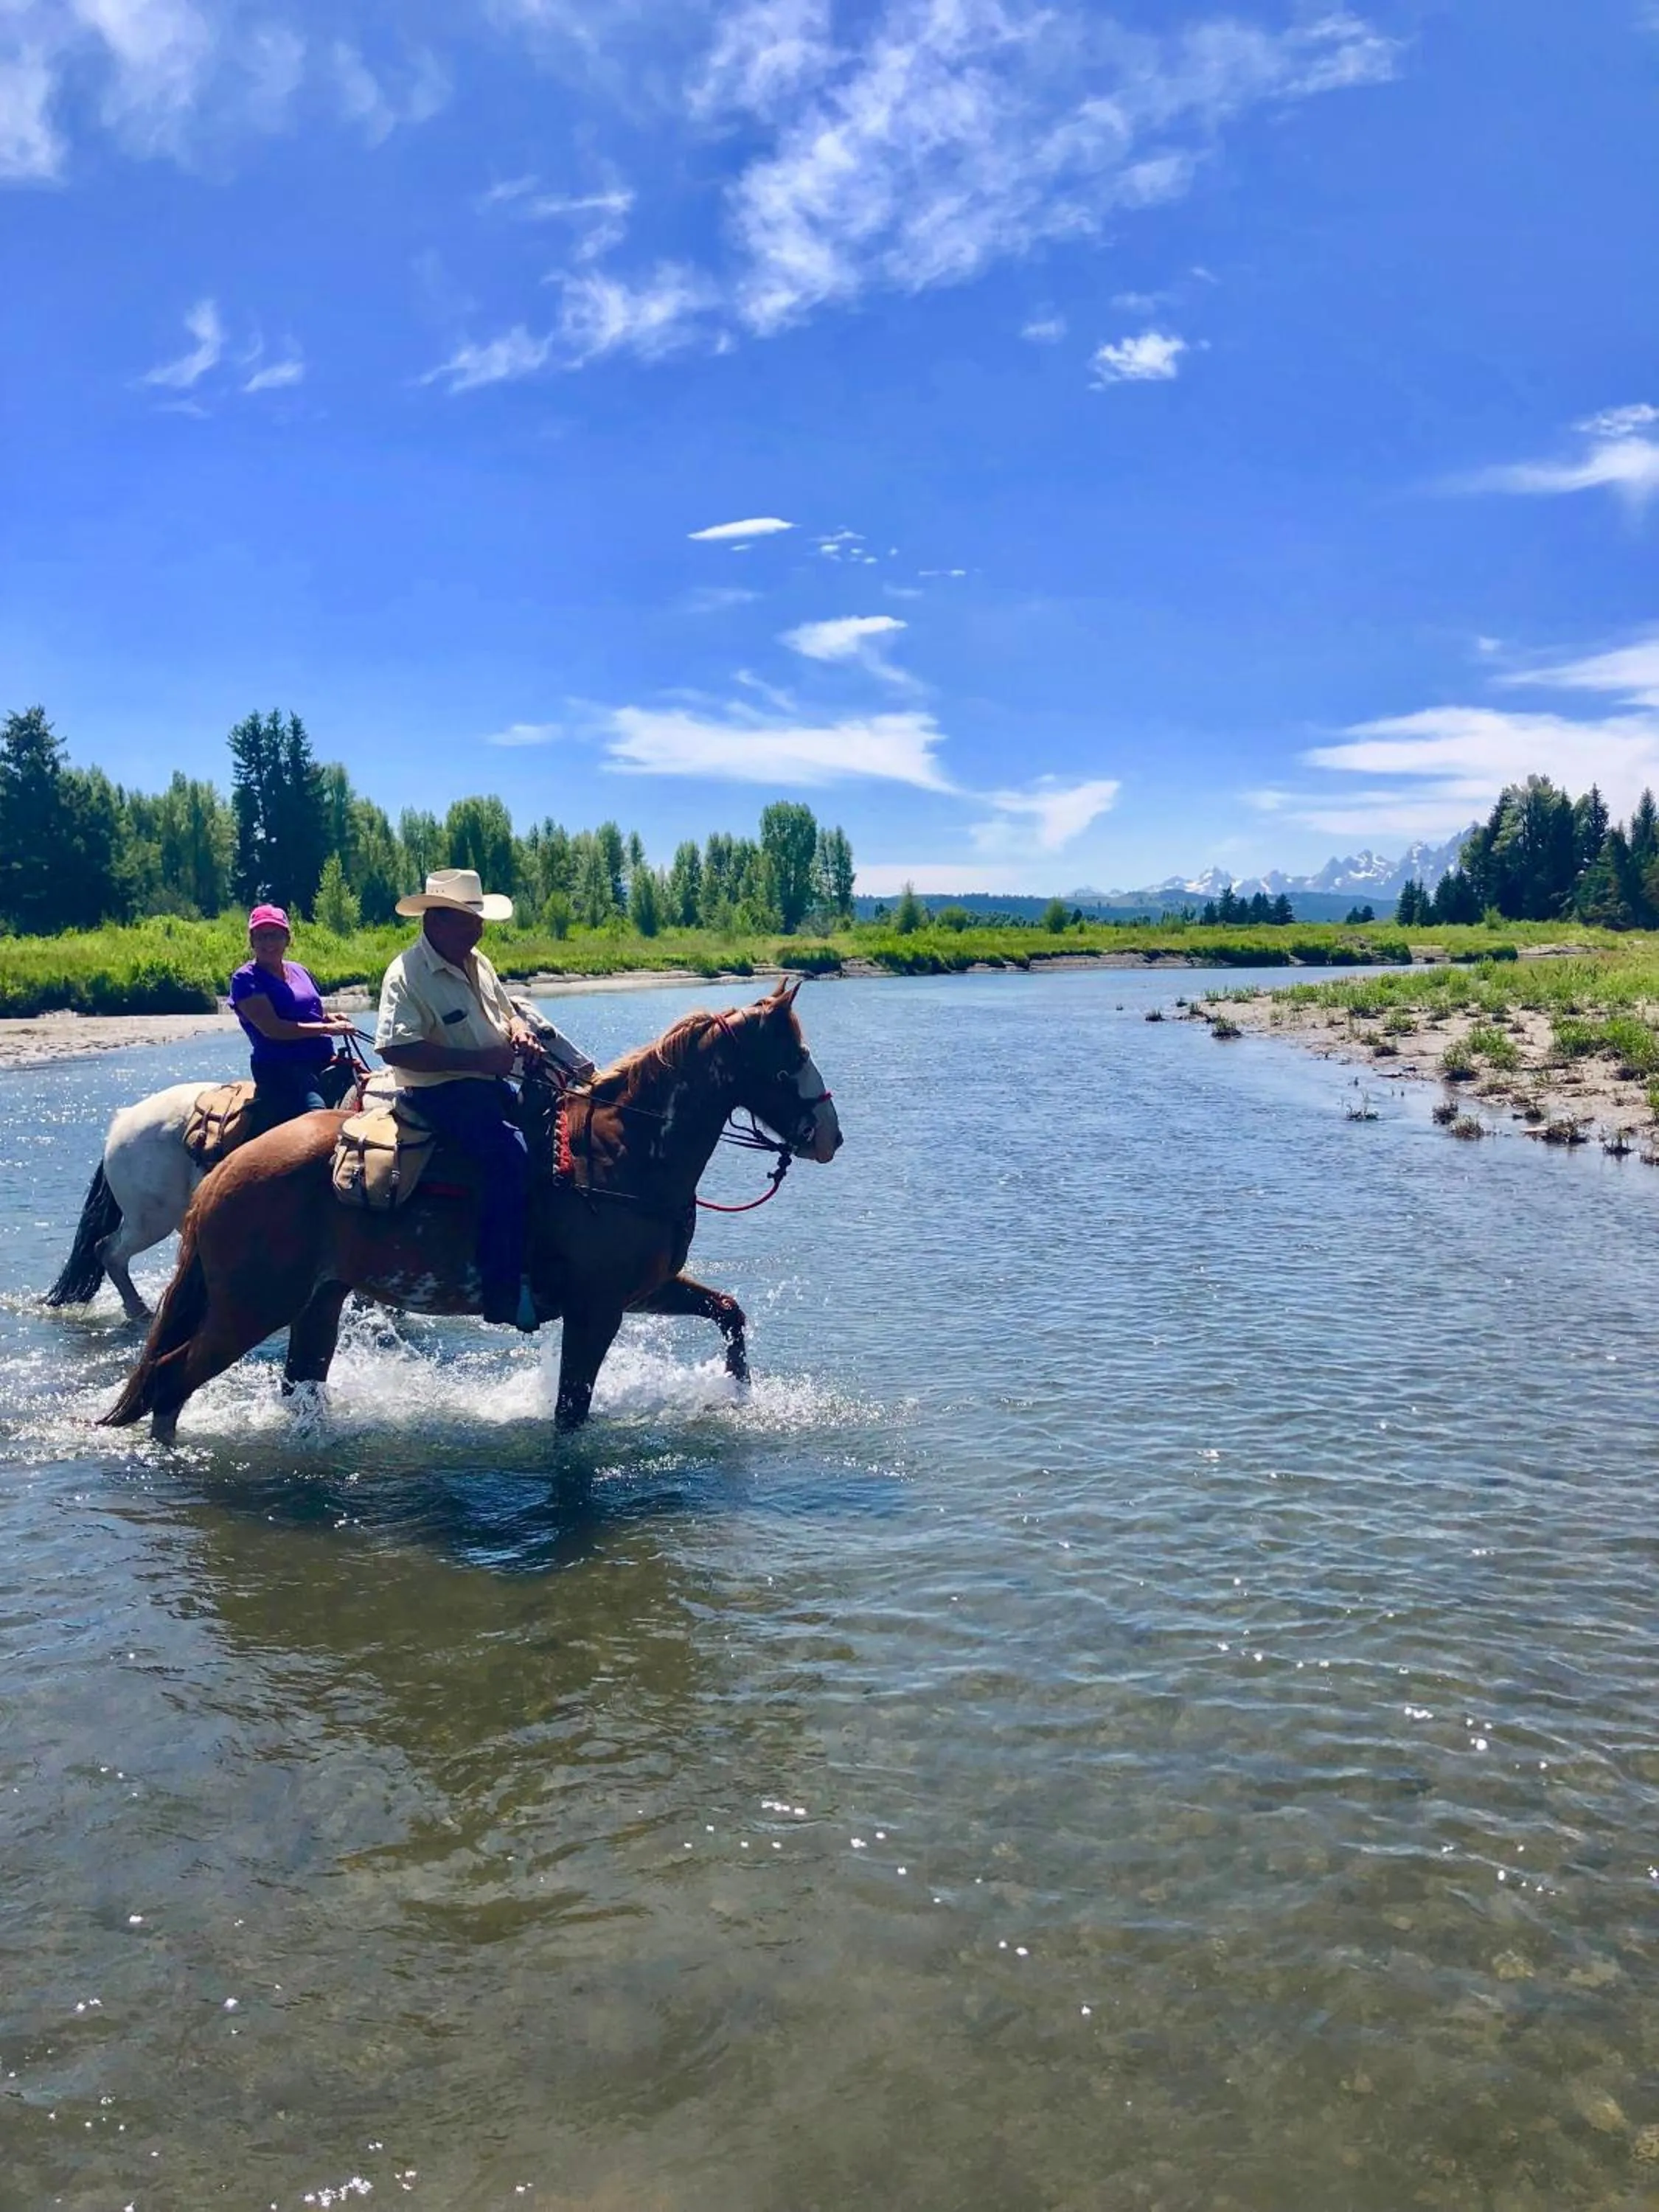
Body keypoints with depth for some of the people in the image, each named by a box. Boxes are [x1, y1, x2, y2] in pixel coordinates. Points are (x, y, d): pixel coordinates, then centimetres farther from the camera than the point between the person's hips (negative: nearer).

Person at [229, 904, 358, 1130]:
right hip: (281, 1070, -8)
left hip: (324, 1063, 8)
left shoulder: (298, 970, 20)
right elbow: (272, 1028, -14)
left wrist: (331, 1018, 6)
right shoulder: (246, 979, -2)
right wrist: (327, 1028, -15)